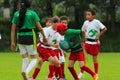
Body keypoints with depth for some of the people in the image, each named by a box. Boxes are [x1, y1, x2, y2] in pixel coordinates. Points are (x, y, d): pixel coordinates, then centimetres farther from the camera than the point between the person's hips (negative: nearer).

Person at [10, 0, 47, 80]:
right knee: (34, 59, 6)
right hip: (30, 37, -3)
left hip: (20, 38, 3)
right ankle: (26, 72, -22)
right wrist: (44, 36, 12)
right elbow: (39, 27, -4)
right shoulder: (33, 13, -2)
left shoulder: (16, 14, 8)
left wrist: (12, 42, 7)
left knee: (25, 60, 11)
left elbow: (13, 29, 5)